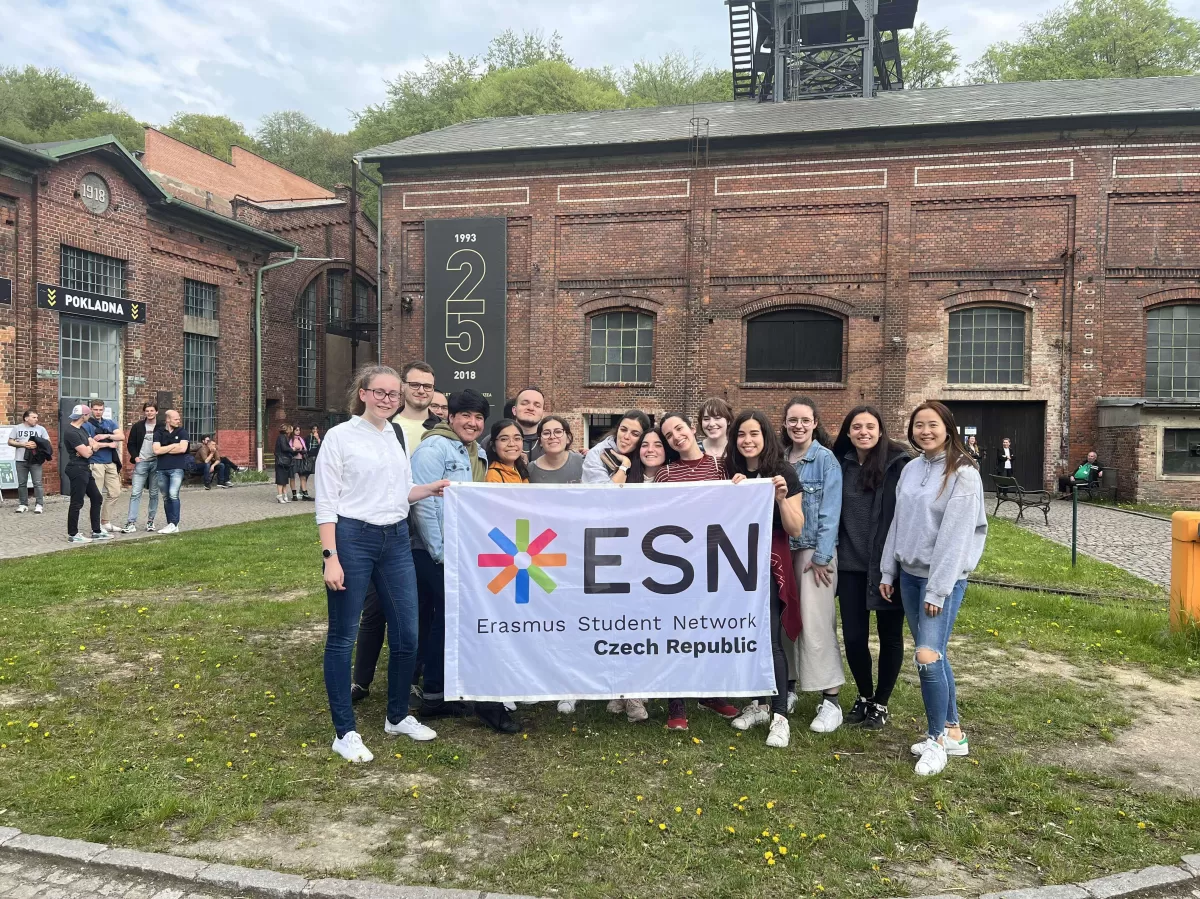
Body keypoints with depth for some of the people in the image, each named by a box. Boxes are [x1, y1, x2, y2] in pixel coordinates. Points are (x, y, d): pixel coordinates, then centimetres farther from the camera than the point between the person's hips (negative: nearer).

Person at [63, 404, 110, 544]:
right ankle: (72, 535, 6)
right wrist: (93, 446, 2)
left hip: (85, 469, 10)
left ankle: (96, 531, 21)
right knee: (77, 503, -3)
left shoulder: (82, 429, 13)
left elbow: (95, 445, 9)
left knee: (96, 499, 14)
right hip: (77, 470, -10)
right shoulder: (71, 432, -18)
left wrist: (89, 448, -13)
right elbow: (86, 453, -19)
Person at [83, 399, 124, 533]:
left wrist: (106, 436, -16)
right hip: (96, 463, -6)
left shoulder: (110, 423, 13)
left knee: (115, 493, 8)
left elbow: (121, 437, 0)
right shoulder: (86, 425, -4)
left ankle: (106, 522, 19)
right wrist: (109, 444, -10)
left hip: (111, 463, 6)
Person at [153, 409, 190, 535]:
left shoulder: (182, 432, 5)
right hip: (161, 469, 3)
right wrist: (173, 446, -4)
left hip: (177, 468, -3)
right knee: (166, 497, 7)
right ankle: (170, 524, 14)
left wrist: (164, 450, -3)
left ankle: (174, 524, -13)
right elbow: (156, 451, -5)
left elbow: (182, 449, -10)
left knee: (173, 494, -16)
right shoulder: (159, 433, 8)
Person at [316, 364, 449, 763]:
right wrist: (330, 557, -15)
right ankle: (345, 732, 15)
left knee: (406, 634, 8)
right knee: (343, 636, 4)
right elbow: (326, 502, -8)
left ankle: (398, 716, 28)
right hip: (352, 539, -5)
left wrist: (431, 489, 1)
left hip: (396, 540, 6)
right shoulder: (340, 436, -6)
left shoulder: (399, 437, 11)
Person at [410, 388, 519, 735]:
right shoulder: (434, 448, -12)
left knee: (444, 620, 13)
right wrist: (440, 551, -17)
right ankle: (485, 699, 1)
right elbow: (422, 502, -18)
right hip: (434, 552, -8)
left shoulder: (476, 454, 15)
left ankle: (434, 696, 23)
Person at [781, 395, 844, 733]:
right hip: (783, 548, 5)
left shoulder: (826, 460, -7)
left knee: (816, 622, -8)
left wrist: (821, 556, -15)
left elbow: (830, 511, -11)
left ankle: (830, 702, -2)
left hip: (814, 550, -5)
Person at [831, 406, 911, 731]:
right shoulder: (841, 464, 4)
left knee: (889, 635, 10)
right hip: (852, 564, 3)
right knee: (853, 637, 5)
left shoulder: (899, 463, -9)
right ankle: (864, 696, 30)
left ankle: (881, 704, 28)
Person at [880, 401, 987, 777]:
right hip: (909, 574, 6)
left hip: (944, 577, -6)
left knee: (929, 657, -12)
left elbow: (955, 535, -16)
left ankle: (937, 739, 6)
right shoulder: (910, 470, 9)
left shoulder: (963, 473, -12)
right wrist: (888, 571, 11)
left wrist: (937, 589, -17)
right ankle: (953, 731, 24)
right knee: (934, 654, 11)